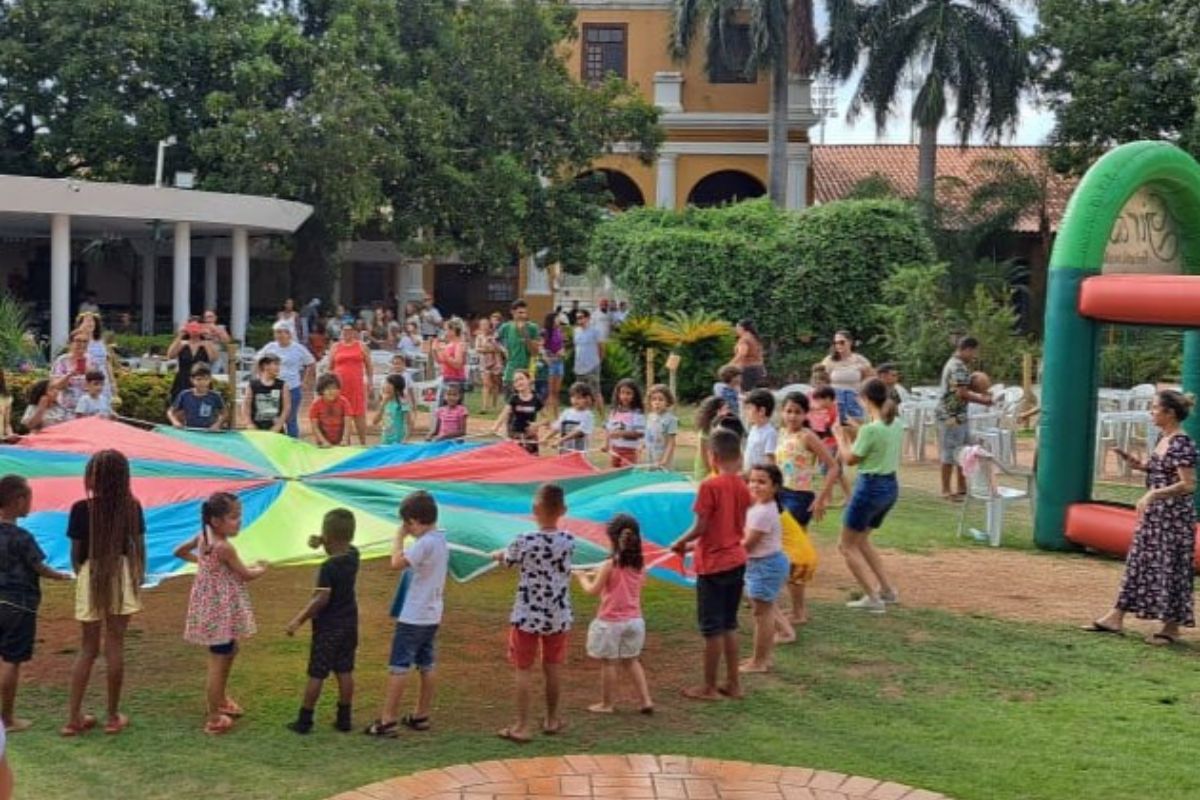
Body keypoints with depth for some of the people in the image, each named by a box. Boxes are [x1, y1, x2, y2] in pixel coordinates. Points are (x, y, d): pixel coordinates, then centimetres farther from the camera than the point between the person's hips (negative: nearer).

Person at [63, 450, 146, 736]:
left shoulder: (82, 509, -10)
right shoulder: (132, 506, -5)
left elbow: (76, 552, -3)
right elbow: (140, 547, 1)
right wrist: (140, 576, 18)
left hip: (91, 576, 0)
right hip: (123, 576, 0)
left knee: (88, 648, 12)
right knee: (115, 646, 7)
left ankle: (74, 717, 13)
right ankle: (113, 716, 13)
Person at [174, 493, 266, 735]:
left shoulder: (202, 537, 2)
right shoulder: (224, 547, -24)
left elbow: (179, 552, 19)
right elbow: (246, 575, -13)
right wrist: (261, 568, 7)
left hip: (212, 608, 10)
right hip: (221, 611, -10)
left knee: (229, 652, 26)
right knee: (218, 663, -1)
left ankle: (220, 699, 41)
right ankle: (214, 718, 6)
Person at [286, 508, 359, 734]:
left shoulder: (328, 567, -23)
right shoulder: (353, 555, -3)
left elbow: (321, 599, -26)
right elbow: (342, 546, 17)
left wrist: (299, 620, -20)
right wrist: (322, 542, -2)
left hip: (328, 627, -6)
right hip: (349, 623, 7)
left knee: (316, 675, 4)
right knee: (345, 672, 13)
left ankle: (304, 721, 13)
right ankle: (344, 719, 18)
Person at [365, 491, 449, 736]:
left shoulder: (425, 543, -20)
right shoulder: (442, 541, 9)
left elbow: (397, 562, -25)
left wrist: (399, 535, -13)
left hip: (413, 617, -9)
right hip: (432, 615, 9)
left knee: (399, 668, -5)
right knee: (426, 667, 14)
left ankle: (387, 721, -3)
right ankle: (421, 716, 22)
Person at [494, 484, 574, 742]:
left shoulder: (524, 542, -16)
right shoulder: (569, 541, -7)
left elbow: (506, 560, 3)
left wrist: (497, 554, 29)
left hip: (527, 616, -3)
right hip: (558, 617, 3)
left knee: (524, 670, 7)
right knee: (553, 669, 16)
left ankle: (521, 726, 9)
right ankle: (552, 720, 30)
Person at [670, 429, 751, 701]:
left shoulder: (710, 486, -18)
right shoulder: (742, 487, 2)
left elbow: (701, 527, -19)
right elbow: (740, 527, 9)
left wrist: (680, 543, 1)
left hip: (713, 565, -7)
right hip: (737, 560, 7)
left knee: (712, 627, 3)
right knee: (729, 624, 17)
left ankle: (709, 687, 12)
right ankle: (733, 683, 23)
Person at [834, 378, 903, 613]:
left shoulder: (870, 429, -22)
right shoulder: (897, 425, 3)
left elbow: (849, 459, -10)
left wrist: (839, 436, 5)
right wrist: (853, 437, 22)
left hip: (871, 487, -8)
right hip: (891, 486, 8)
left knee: (847, 546, 6)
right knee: (861, 540, 26)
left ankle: (873, 598, 2)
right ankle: (888, 590, 24)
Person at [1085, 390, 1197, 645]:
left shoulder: (1181, 443, -18)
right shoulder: (1163, 439, 9)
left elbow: (1187, 484, -23)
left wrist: (1153, 494, -30)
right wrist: (1140, 465, 6)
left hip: (1174, 515, -10)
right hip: (1154, 512, 10)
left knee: (1170, 568, 1)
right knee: (1138, 562, 12)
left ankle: (1171, 627, 13)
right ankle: (1116, 617, 18)